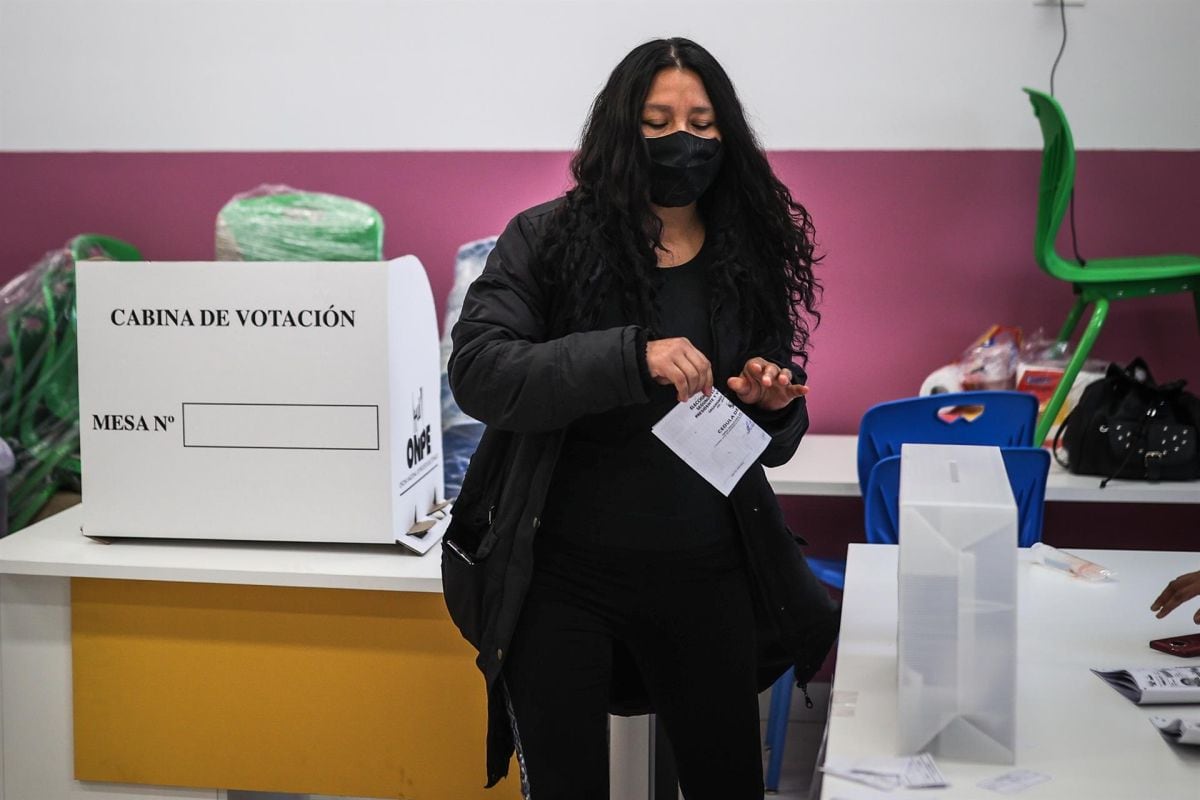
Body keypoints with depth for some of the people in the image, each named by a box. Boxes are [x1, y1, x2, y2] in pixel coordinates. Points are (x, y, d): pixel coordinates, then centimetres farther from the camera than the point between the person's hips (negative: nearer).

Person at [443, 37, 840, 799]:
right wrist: (631, 356, -29)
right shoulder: (546, 239, -5)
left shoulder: (750, 256, 4)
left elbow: (770, 444, 13)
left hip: (704, 575, 3)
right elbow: (476, 370, -18)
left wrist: (773, 407, -11)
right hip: (560, 573, -2)